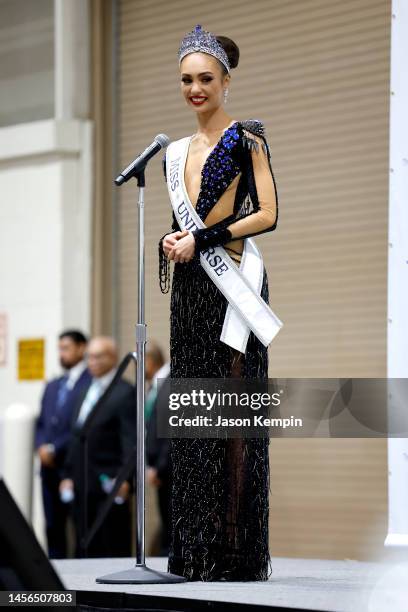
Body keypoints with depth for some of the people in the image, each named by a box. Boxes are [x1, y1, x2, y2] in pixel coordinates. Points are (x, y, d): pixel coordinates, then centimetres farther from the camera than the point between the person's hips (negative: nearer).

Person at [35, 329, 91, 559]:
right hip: (51, 467, 8)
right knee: (53, 527, 8)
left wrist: (54, 449, -13)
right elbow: (41, 423, 20)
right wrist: (42, 447, 0)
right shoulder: (53, 386, 20)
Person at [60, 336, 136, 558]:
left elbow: (130, 440, -13)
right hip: (82, 487, 8)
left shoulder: (125, 393, -6)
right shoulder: (86, 393, 19)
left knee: (114, 549, -4)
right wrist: (68, 475, 16)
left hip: (110, 486, -8)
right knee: (86, 550, 8)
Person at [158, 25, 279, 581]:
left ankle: (237, 549, -7)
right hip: (190, 289, 7)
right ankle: (195, 549, 7)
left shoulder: (246, 140, -2)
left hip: (234, 283, -7)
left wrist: (202, 238, -14)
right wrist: (172, 242, 2)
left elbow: (267, 214, -8)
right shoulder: (176, 152, 18)